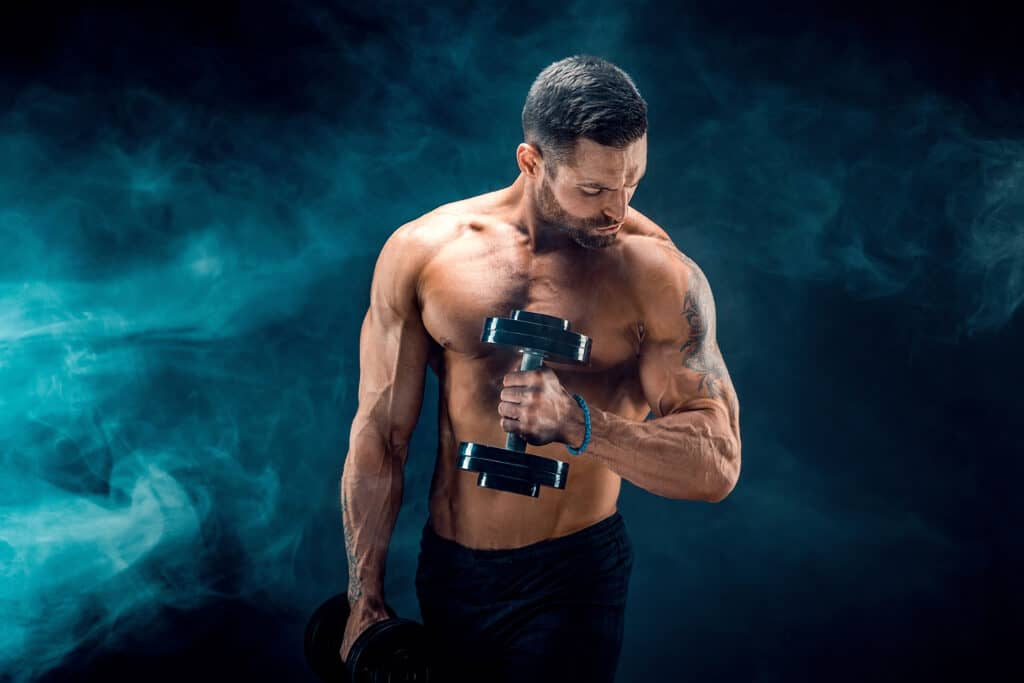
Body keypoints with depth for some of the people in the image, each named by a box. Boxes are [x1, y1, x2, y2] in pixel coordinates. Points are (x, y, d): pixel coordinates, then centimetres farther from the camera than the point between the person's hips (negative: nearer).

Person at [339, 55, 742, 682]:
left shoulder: (658, 274, -15)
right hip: (448, 567, 3)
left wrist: (577, 423, -34)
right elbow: (380, 436, -1)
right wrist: (366, 598, 3)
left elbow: (718, 465, -18)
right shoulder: (420, 253, -8)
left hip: (574, 577, -3)